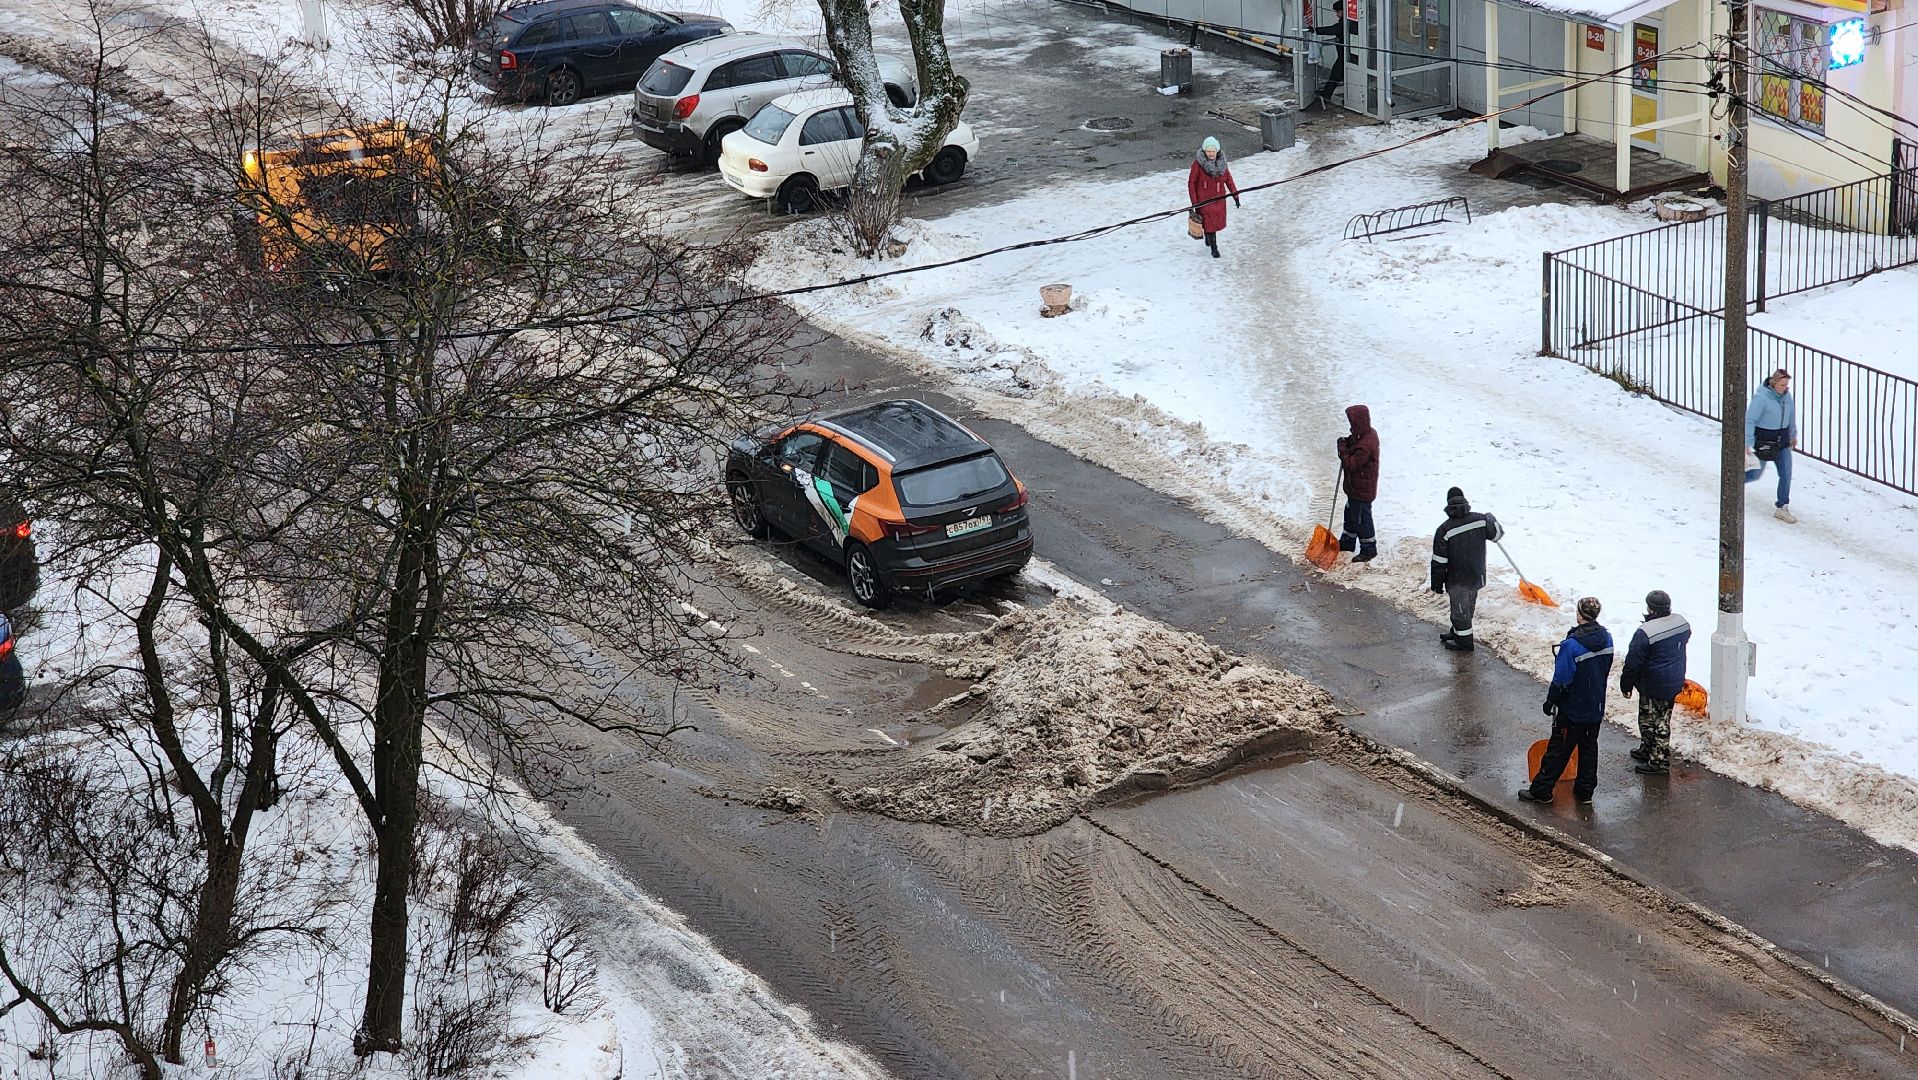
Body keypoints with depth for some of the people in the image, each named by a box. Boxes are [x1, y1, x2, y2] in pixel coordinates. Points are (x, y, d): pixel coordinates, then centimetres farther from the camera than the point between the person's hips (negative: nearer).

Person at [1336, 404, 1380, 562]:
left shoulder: (1365, 446, -34)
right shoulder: (1370, 433, -2)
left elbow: (1351, 465, -29)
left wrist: (1343, 449, -20)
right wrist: (1348, 443, -7)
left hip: (1362, 490, -10)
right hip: (1356, 487, 10)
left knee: (1362, 519, 5)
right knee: (1350, 513, 26)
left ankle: (1369, 549, 21)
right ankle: (1347, 542, 43)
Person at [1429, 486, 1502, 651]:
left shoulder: (1444, 530, -20)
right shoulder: (1480, 520, -12)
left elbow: (1439, 562, -16)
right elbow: (1497, 533, 7)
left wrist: (1437, 584, -4)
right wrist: (1491, 519, 28)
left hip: (1457, 581, -5)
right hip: (1477, 576, 5)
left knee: (1460, 610, 12)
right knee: (1468, 607, 23)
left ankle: (1464, 642, 24)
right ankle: (1457, 632, 43)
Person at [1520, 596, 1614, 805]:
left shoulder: (1572, 645, -26)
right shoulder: (1606, 639, -5)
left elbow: (1562, 680, -20)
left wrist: (1550, 702, -6)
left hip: (1572, 710, -6)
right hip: (1597, 707, 6)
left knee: (1558, 750, 4)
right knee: (1589, 748, 17)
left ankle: (1541, 790, 14)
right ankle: (1585, 790, 25)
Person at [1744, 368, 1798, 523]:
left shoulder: (1786, 396, -2)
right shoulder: (1761, 398, -22)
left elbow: (1791, 417, 14)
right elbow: (1750, 420, -21)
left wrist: (1793, 435, 25)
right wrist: (1747, 444, -23)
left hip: (1782, 442, 5)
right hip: (1764, 441, -5)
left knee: (1786, 474, -1)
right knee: (1757, 473, 9)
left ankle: (1782, 508, 7)